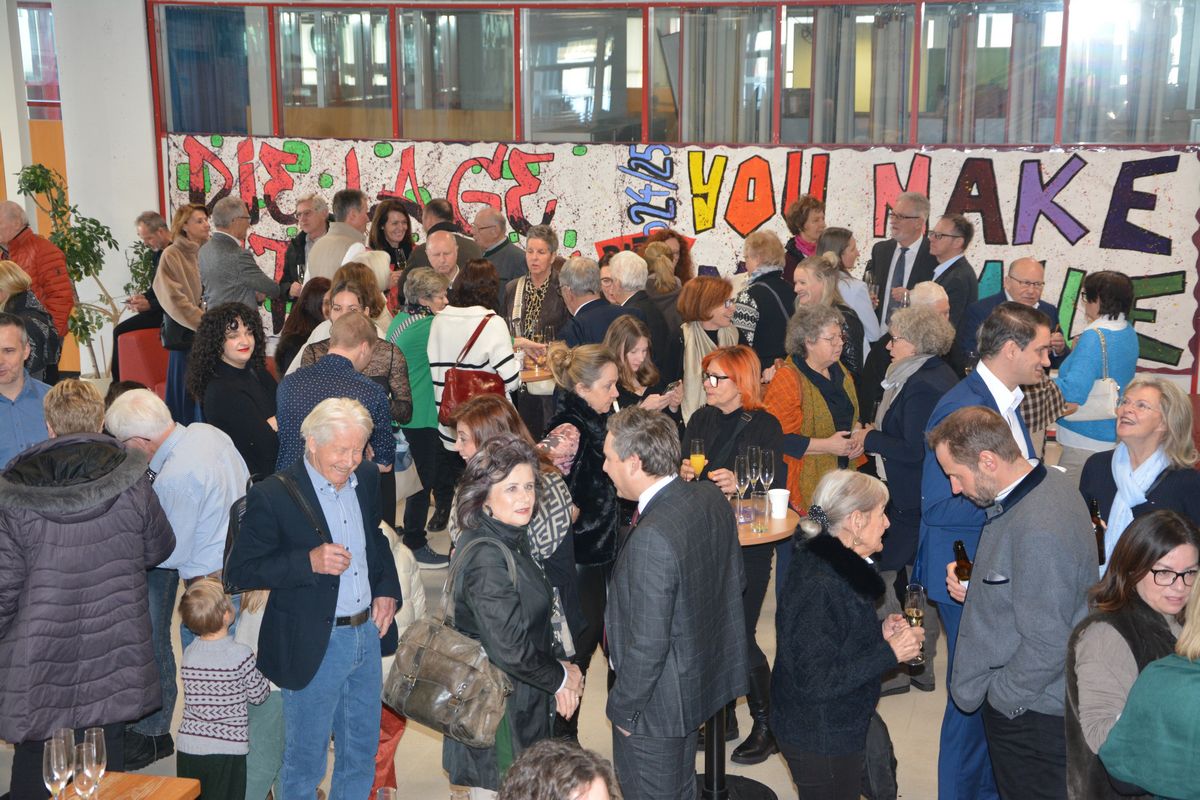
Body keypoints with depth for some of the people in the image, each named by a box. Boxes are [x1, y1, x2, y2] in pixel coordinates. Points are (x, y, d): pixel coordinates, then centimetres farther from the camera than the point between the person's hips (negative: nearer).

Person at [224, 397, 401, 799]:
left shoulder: (366, 478, 1)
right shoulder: (272, 496, -17)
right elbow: (240, 571, -14)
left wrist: (387, 589, 3)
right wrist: (309, 562, -26)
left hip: (368, 633, 6)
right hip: (314, 645, -6)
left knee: (361, 754, 19)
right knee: (305, 760, 10)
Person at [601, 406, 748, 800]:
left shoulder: (652, 539, -34)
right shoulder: (710, 497, -8)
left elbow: (647, 645, -28)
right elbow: (736, 579, 5)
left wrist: (623, 708, -14)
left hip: (659, 703, -8)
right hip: (707, 671, 8)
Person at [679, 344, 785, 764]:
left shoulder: (765, 426, -8)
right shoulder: (700, 421, 9)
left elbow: (776, 485, -12)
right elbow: (683, 473, 14)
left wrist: (739, 484, -29)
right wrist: (684, 474, -8)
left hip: (748, 544, -5)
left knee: (740, 636, -3)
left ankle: (766, 724, 15)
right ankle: (722, 717, 29)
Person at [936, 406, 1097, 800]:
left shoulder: (1038, 533, -32)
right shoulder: (1047, 481, -1)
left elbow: (1047, 648, -28)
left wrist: (1000, 696, -14)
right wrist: (974, 582, 1)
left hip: (1030, 715, -9)